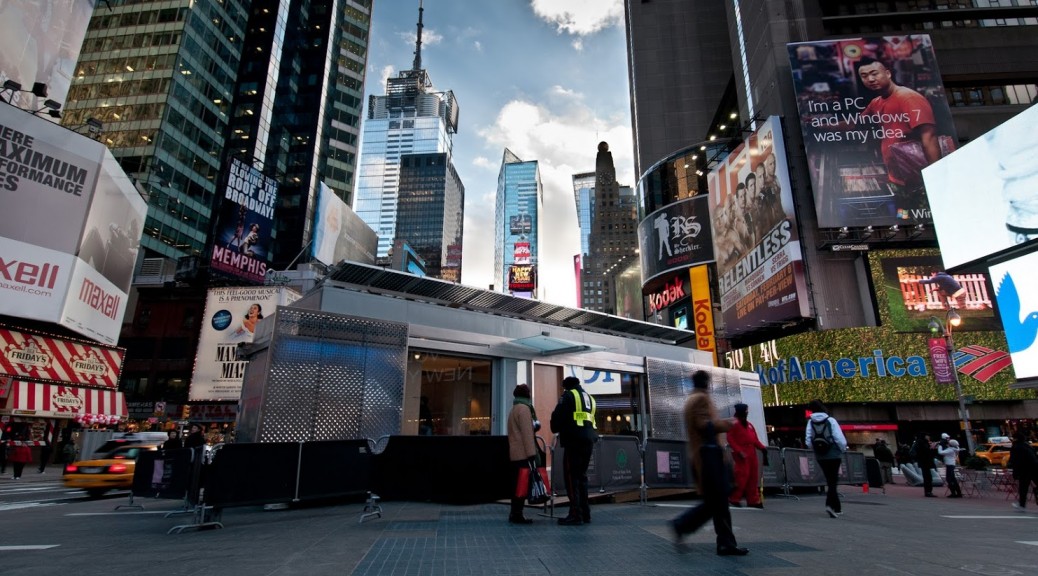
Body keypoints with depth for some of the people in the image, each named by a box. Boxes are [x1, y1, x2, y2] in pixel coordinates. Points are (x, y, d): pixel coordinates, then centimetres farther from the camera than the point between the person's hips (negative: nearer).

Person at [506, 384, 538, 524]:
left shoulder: (514, 409, 19)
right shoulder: (524, 408, -12)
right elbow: (527, 432, -19)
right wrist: (531, 453, -21)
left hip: (516, 454, 10)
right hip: (523, 454, -10)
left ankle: (514, 514, 17)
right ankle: (517, 515, -4)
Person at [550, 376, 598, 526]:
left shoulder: (568, 395, -1)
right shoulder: (589, 397, 22)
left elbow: (558, 416, -6)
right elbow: (591, 420, 20)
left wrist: (555, 429, 11)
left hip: (574, 440, -8)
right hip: (588, 440, 8)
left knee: (571, 476, -5)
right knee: (582, 475, 15)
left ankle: (576, 514, -7)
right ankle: (585, 513, 17)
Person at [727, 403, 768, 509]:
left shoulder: (749, 424, 19)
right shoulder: (734, 424, -6)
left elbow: (755, 439, 17)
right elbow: (730, 439, -13)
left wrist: (762, 447, 0)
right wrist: (739, 451, -22)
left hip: (752, 453, 8)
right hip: (741, 454, -8)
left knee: (753, 477, 8)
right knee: (742, 476, -10)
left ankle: (753, 500, 14)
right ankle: (734, 498, 0)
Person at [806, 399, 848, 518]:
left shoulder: (810, 422, -4)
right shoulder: (831, 420, -12)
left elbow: (808, 441, -6)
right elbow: (840, 439, -14)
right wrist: (843, 450, 6)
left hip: (820, 457, 3)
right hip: (834, 455, -3)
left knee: (830, 481, 16)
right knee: (833, 481, 2)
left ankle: (837, 508, 23)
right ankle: (830, 504, -16)